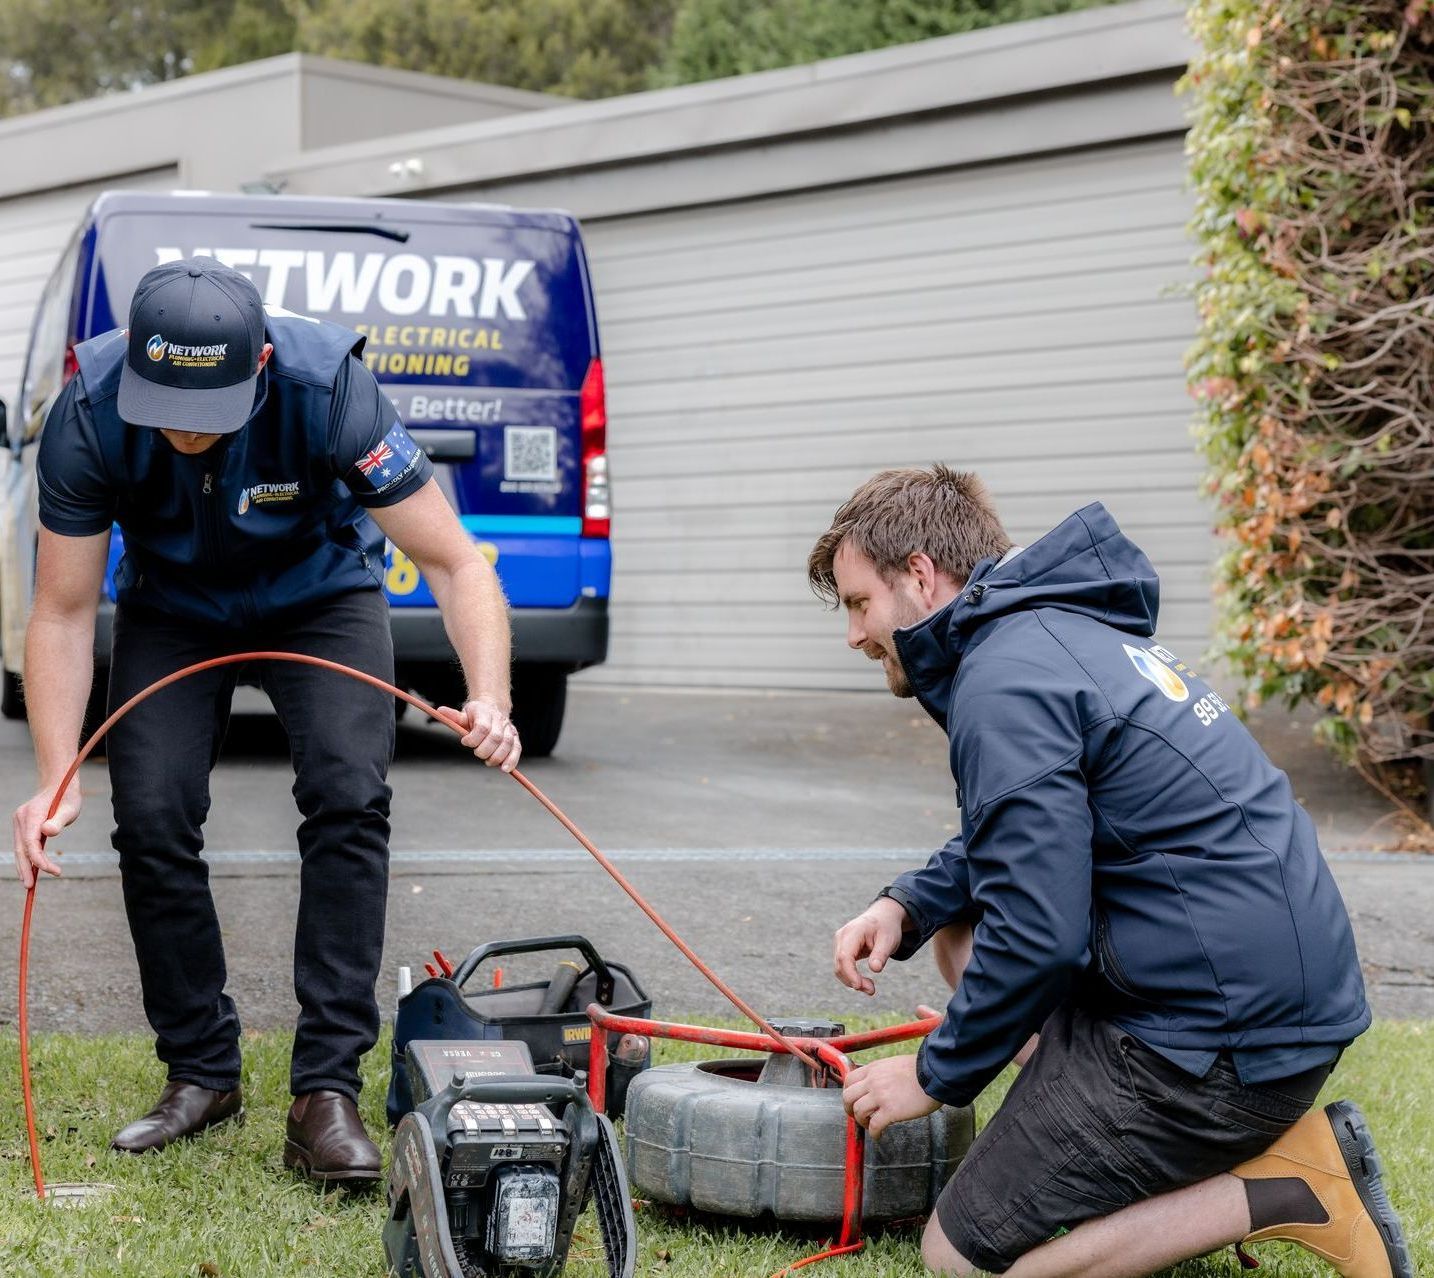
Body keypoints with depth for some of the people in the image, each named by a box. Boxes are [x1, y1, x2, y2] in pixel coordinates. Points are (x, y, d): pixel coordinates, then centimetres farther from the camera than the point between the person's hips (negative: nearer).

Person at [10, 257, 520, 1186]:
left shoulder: (329, 391, -36)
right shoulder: (89, 417, -31)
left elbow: (455, 563, -31)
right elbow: (65, 612, -22)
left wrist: (490, 701, -48)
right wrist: (56, 784, -32)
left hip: (320, 594, -1)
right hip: (173, 606, 2)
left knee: (349, 798, -21)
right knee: (153, 819, -13)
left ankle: (327, 1091, -17)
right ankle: (203, 1073, 5)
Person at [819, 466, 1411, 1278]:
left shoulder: (1004, 683, -16)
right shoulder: (1062, 624, 14)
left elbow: (1038, 932, -20)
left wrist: (937, 1076, -5)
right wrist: (906, 906, 12)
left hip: (1229, 1035, -10)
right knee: (959, 930, 23)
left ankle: (1286, 1192, -5)